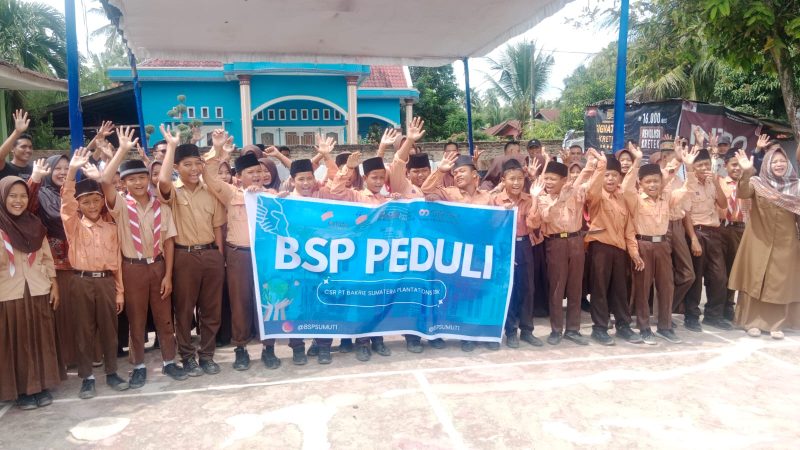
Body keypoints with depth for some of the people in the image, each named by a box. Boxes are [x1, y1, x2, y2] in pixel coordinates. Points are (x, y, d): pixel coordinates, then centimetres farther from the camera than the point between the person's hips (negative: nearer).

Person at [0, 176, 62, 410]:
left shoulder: (35, 224, 5)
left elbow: (47, 257, 10)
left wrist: (54, 284, 7)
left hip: (38, 292, 3)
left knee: (41, 341, 9)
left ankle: (41, 386, 20)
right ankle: (21, 390, 16)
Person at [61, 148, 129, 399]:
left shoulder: (111, 228, 7)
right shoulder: (74, 226, 1)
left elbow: (117, 261, 8)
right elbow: (66, 200, -16)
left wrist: (119, 292, 6)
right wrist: (72, 170, -29)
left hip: (106, 282, 2)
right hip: (82, 282, -1)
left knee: (109, 330, 8)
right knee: (85, 331, 6)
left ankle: (111, 373, 21)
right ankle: (86, 377, 16)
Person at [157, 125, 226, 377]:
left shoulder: (211, 193, 7)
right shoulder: (173, 193, -2)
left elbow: (217, 227, 10)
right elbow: (162, 180, -26)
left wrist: (220, 257, 6)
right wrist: (172, 146, -18)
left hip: (211, 255, 3)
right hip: (185, 256, -2)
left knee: (211, 309, 9)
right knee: (184, 309, 7)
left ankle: (207, 355, 23)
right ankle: (187, 357, 21)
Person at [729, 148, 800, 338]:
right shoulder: (757, 183, -1)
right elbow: (742, 193, -22)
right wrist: (746, 173, -38)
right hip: (759, 242, -2)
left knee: (781, 282, 5)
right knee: (755, 280, 1)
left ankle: (776, 324, 15)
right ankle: (753, 322, 10)